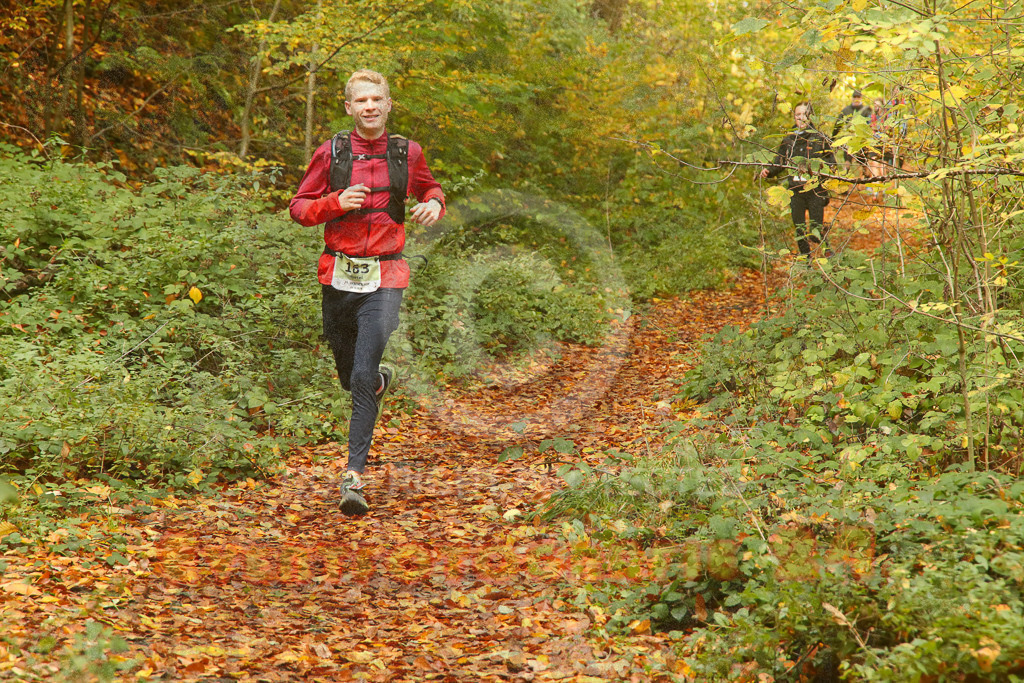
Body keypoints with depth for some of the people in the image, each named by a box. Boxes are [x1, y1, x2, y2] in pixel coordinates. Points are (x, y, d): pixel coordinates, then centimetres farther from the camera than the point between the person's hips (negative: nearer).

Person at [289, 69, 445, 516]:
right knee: (348, 374, 16)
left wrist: (434, 205, -2)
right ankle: (383, 380, 53)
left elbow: (429, 188, 22)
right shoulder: (331, 153, 1)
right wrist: (336, 202, -16)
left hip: (384, 280, -1)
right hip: (338, 276, 2)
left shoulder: (406, 152, 4)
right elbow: (299, 207, 3)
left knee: (363, 377, -13)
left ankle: (354, 477, -8)